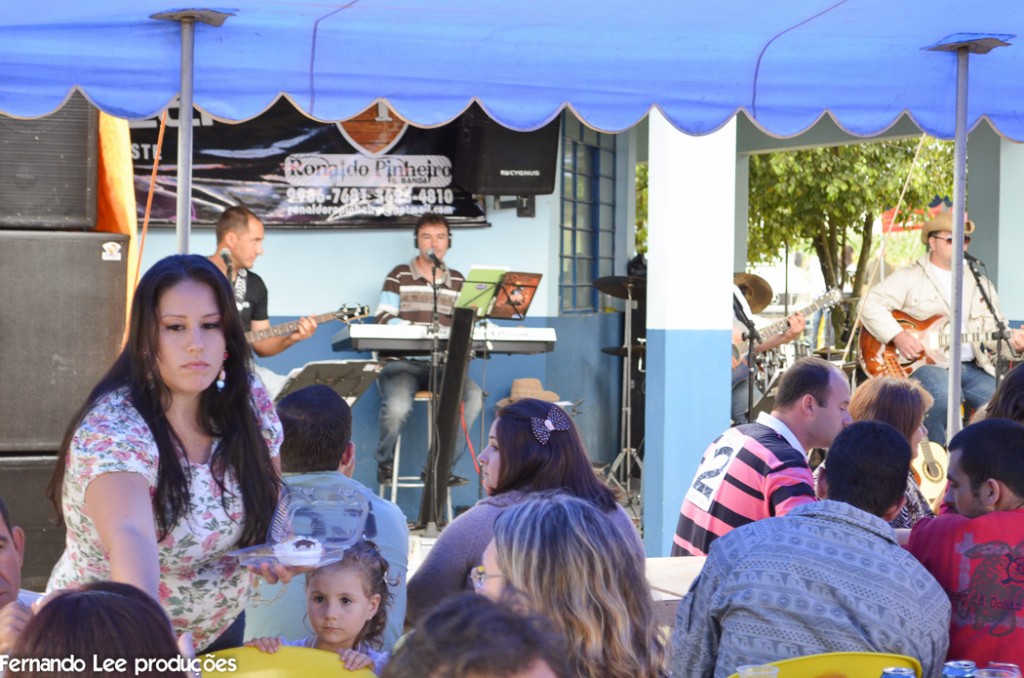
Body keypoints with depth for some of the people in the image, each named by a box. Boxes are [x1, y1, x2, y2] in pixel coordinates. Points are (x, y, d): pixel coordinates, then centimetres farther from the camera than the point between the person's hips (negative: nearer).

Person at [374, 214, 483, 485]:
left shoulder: (457, 280, 17)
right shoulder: (399, 275, 6)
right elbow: (384, 318, -2)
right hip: (402, 363, -3)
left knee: (473, 396, -26)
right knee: (397, 407, -33)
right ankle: (384, 461, 0)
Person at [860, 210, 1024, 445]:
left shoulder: (980, 284, 20)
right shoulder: (910, 277, 4)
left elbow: (995, 328, 16)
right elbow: (871, 305, -5)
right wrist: (898, 336, -18)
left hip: (972, 368, 5)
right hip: (925, 364, -5)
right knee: (943, 392, -36)